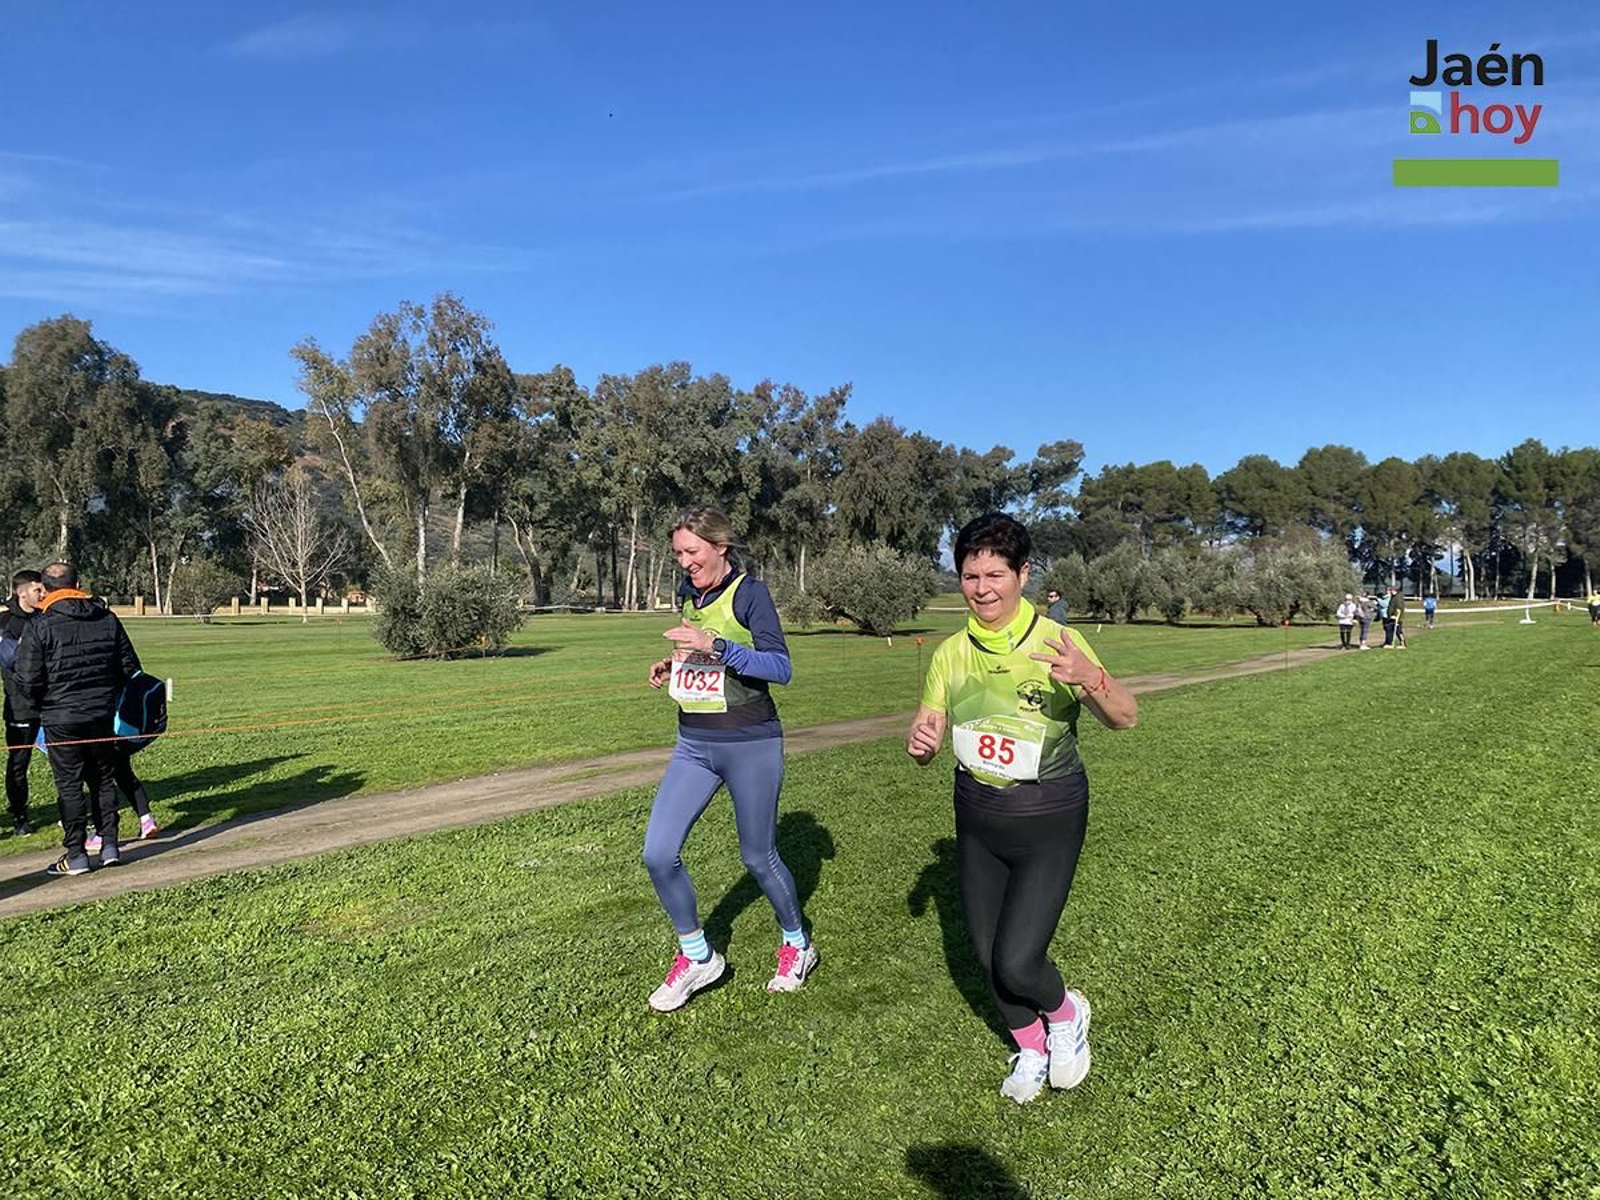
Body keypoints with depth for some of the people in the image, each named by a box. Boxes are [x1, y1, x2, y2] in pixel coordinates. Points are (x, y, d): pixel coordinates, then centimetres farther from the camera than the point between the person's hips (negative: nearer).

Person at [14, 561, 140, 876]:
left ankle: (76, 855, 9)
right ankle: (109, 846, 15)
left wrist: (40, 705, 6)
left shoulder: (39, 626, -11)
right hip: (102, 716, 4)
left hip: (61, 720, -4)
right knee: (103, 780, 14)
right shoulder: (107, 618, 2)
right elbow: (129, 666, 6)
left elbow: (27, 680, -13)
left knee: (70, 787, 4)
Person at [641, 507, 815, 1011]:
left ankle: (797, 945, 34)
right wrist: (672, 666, 3)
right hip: (693, 744, 6)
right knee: (658, 853, -4)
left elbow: (779, 668, -20)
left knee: (758, 856, 8)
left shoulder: (749, 592, -12)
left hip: (750, 744, -6)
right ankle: (697, 957, 16)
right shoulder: (689, 595, 9)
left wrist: (716, 647, -30)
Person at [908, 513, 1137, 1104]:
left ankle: (1066, 1014, 27)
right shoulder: (951, 652, -2)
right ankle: (1030, 1049, 43)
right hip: (976, 816, 5)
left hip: (1048, 819, -4)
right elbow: (928, 734, 4)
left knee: (1016, 963, -10)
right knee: (987, 954, 13)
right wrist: (920, 741, -21)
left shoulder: (1055, 642, -14)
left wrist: (1090, 679, -40)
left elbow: (1124, 717, -18)